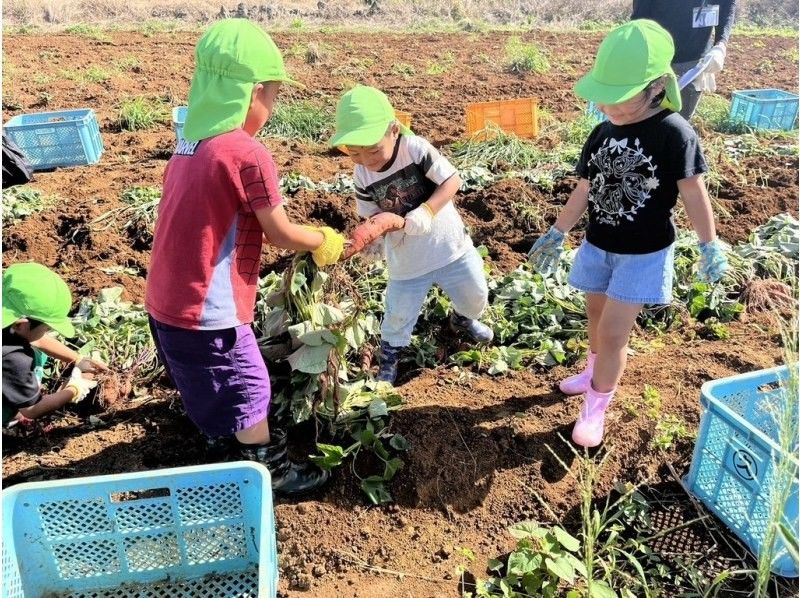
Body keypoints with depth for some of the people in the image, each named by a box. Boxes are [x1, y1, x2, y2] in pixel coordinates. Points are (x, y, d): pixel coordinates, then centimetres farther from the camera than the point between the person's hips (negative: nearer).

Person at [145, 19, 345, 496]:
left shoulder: (190, 144, 6)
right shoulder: (247, 152, -20)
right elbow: (280, 233, -14)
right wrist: (325, 240, 5)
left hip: (167, 302, 8)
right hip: (207, 310, -8)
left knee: (213, 380, 28)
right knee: (248, 386, 9)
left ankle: (230, 433, 51)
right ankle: (273, 471, 26)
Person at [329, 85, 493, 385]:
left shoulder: (416, 148, -20)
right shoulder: (362, 177, -11)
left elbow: (452, 181, -19)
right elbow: (372, 216, -2)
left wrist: (426, 210, -32)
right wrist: (372, 238, -23)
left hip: (447, 243, 0)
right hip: (406, 259, 1)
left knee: (475, 295, 17)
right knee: (398, 316, 5)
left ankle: (463, 318, 52)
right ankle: (388, 359, 32)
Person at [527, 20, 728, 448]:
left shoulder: (674, 134, -19)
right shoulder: (603, 132, -2)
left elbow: (693, 193, -12)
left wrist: (710, 247, -7)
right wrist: (555, 235, 11)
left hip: (644, 253, -5)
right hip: (599, 246, 6)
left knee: (613, 331, -3)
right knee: (597, 318, 21)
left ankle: (596, 406, 15)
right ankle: (596, 371, 46)